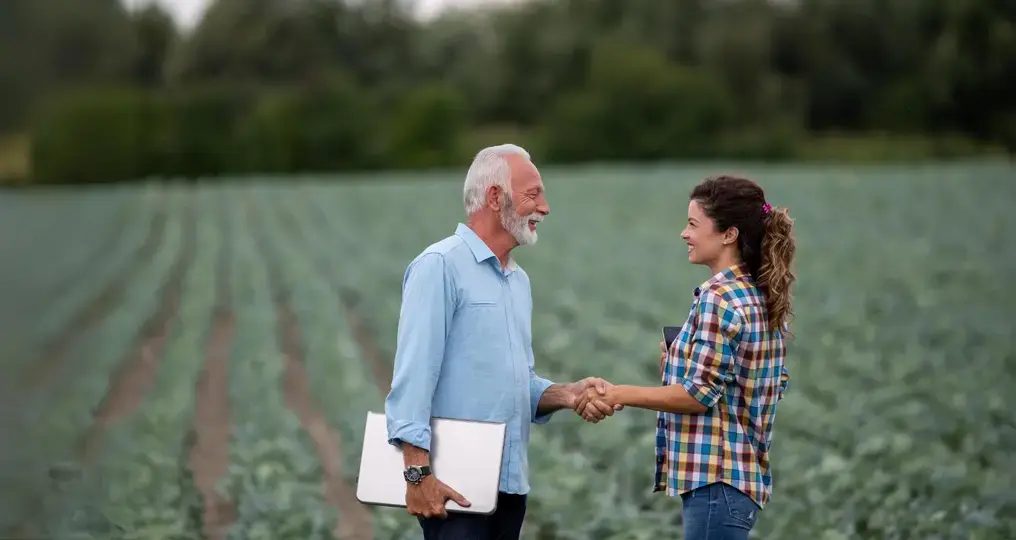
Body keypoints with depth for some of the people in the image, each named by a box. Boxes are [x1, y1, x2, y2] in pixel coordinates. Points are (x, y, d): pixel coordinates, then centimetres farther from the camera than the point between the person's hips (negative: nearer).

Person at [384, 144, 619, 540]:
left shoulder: (518, 280, 17)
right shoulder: (441, 265, -8)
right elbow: (414, 376, -15)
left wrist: (567, 395, 2)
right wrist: (417, 472, -22)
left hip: (511, 482, 8)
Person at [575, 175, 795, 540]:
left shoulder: (719, 298, -16)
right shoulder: (762, 298, 12)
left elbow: (699, 394, -19)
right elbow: (776, 381, 19)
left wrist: (619, 394, -13)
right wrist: (680, 363, 17)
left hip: (716, 479, -10)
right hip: (743, 474, 10)